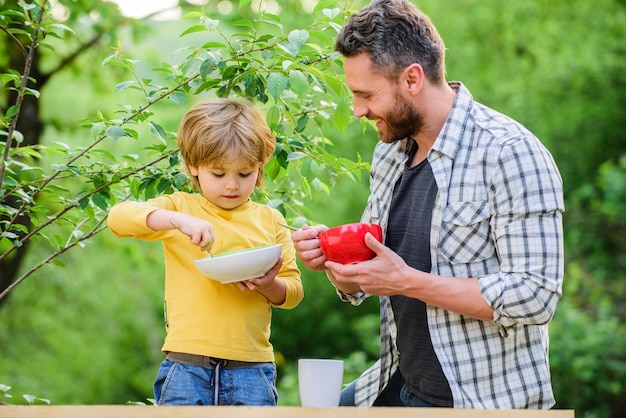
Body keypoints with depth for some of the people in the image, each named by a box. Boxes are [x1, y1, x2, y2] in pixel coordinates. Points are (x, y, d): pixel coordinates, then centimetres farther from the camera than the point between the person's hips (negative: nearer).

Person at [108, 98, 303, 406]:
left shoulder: (270, 220, 12)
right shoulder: (179, 207, 6)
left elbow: (293, 291, 13)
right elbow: (119, 217, -10)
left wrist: (270, 286, -11)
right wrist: (178, 219, -23)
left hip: (251, 366, 2)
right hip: (187, 366, -2)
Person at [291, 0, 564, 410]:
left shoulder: (510, 154, -19)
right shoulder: (389, 153, 7)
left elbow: (536, 297, -25)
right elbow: (358, 288, 15)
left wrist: (406, 281, -26)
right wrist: (331, 259, -9)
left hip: (486, 400, -7)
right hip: (398, 385, 8)